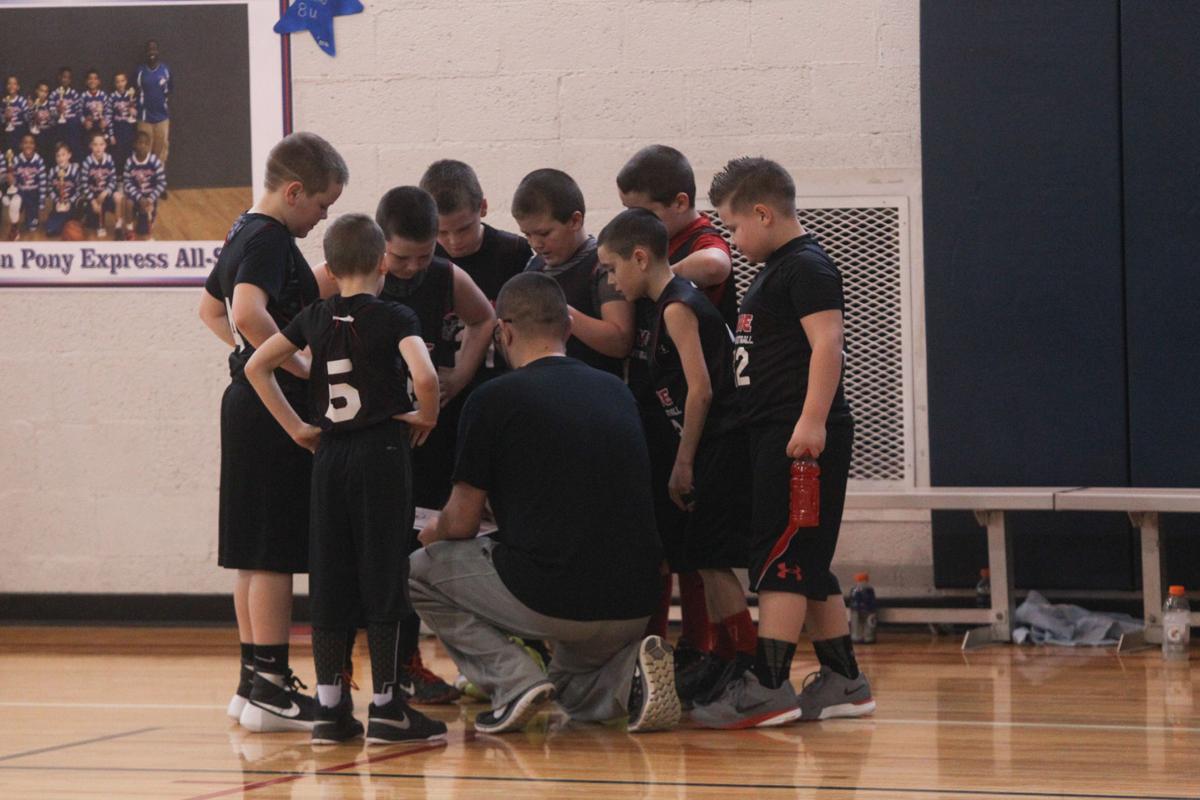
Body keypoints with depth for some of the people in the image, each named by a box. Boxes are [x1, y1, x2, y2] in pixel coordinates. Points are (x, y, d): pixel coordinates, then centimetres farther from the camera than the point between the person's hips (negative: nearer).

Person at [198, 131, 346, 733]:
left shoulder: (244, 233, 15)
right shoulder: (270, 240, -15)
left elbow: (210, 309, 30)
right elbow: (250, 313, -32)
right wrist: (304, 366, -22)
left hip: (248, 402, 10)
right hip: (275, 410, -10)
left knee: (254, 552, 13)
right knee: (275, 553, -8)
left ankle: (254, 681, 18)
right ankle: (269, 688, -7)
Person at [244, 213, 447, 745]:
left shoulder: (316, 318, 7)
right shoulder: (394, 318, -7)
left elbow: (256, 366, 8)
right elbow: (424, 375, -23)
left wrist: (295, 426, 9)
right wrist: (427, 416, -4)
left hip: (329, 457, 4)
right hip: (382, 456, -4)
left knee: (328, 582, 7)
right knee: (382, 577, 0)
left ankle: (329, 707, 7)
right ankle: (385, 707, 1)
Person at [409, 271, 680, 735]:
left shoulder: (495, 398, -4)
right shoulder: (616, 392, 14)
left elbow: (462, 522, 1)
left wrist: (433, 534, 27)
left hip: (548, 601, -6)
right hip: (633, 606, 6)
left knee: (420, 571, 18)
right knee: (576, 694, 35)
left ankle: (514, 679, -1)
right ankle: (628, 669, 0)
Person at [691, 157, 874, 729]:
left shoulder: (806, 267, -10)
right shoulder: (773, 271, 21)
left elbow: (827, 344, -20)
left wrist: (812, 421, -28)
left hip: (803, 438, -10)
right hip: (772, 437, 10)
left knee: (779, 559, -12)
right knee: (805, 565, 12)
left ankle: (768, 687, -15)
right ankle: (843, 681, 17)